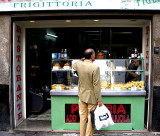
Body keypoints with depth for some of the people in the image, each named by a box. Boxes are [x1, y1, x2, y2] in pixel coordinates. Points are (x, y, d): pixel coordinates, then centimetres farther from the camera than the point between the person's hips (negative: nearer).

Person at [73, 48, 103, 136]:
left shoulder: (78, 64, -3)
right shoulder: (95, 67, -19)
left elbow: (73, 66, 25)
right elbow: (96, 85, -18)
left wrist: (82, 59, 18)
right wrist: (99, 100, -11)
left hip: (82, 95, 5)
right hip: (91, 97, -5)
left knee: (83, 117, 15)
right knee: (91, 117, 7)